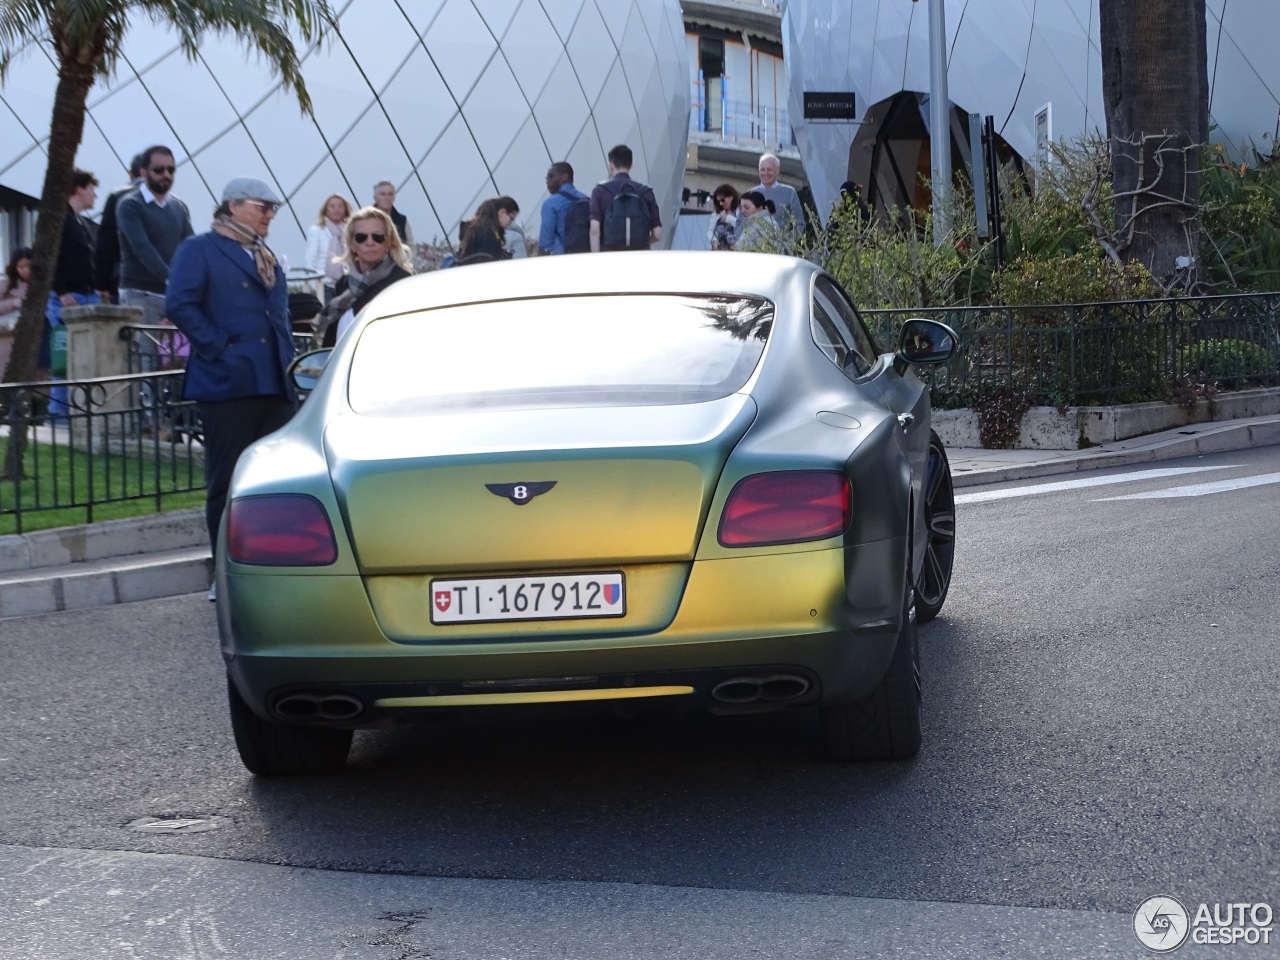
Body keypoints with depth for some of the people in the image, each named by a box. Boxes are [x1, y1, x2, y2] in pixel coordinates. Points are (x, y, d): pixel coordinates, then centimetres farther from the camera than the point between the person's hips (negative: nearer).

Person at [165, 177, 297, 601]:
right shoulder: (200, 249, -1)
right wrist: (217, 348, -15)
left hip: (275, 385, 7)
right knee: (226, 482, -1)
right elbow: (180, 304, -13)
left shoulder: (268, 259, 22)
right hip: (228, 385, -7)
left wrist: (287, 360, 13)